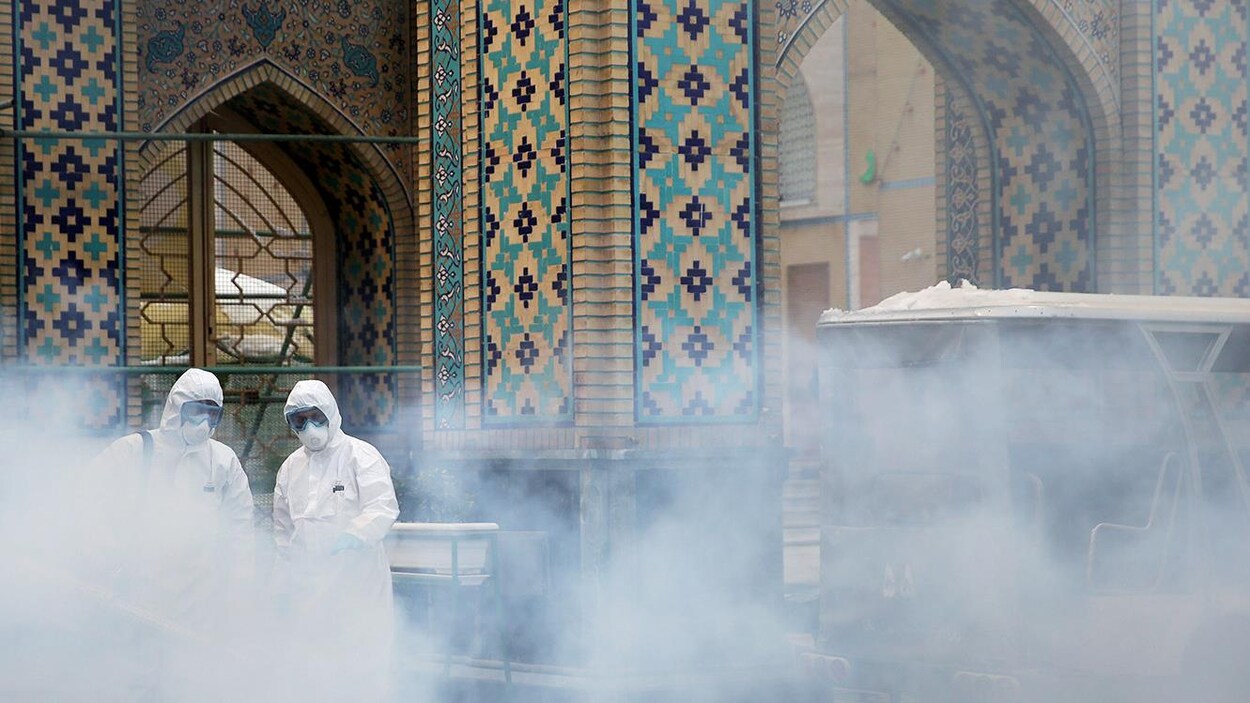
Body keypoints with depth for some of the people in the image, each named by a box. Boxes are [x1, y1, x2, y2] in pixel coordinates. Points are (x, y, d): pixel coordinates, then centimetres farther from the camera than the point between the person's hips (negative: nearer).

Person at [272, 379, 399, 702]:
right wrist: (288, 574, 18)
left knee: (364, 667, -5)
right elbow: (283, 527, 23)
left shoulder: (361, 455, -3)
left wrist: (355, 534, -30)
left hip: (358, 581, -5)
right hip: (309, 587, 5)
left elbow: (384, 506, -15)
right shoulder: (291, 467, 15)